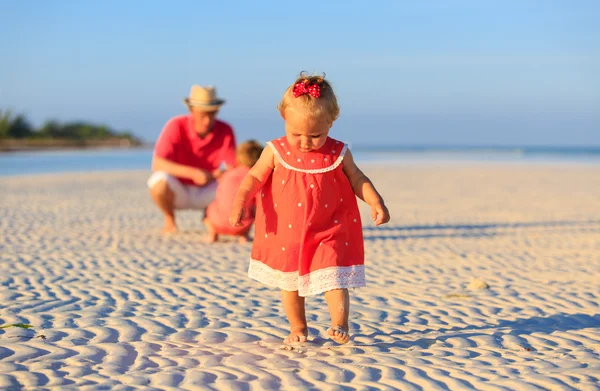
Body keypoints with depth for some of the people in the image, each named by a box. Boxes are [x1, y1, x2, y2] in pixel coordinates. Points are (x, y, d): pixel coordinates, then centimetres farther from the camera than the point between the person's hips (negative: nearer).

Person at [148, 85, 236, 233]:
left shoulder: (225, 131, -14)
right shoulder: (176, 126, -19)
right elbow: (157, 164, -27)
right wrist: (193, 172, -39)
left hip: (206, 193, 2)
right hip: (178, 191, -2)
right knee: (160, 181, -35)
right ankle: (169, 219, -3)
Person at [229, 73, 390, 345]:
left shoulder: (338, 154, -6)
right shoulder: (276, 152, -8)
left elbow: (357, 180, 4)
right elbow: (254, 177, -3)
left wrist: (376, 203, -10)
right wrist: (240, 203, -18)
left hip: (329, 234, -1)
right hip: (286, 234, 2)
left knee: (334, 278, -11)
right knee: (289, 283, 12)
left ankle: (340, 325, -3)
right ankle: (298, 328, 26)